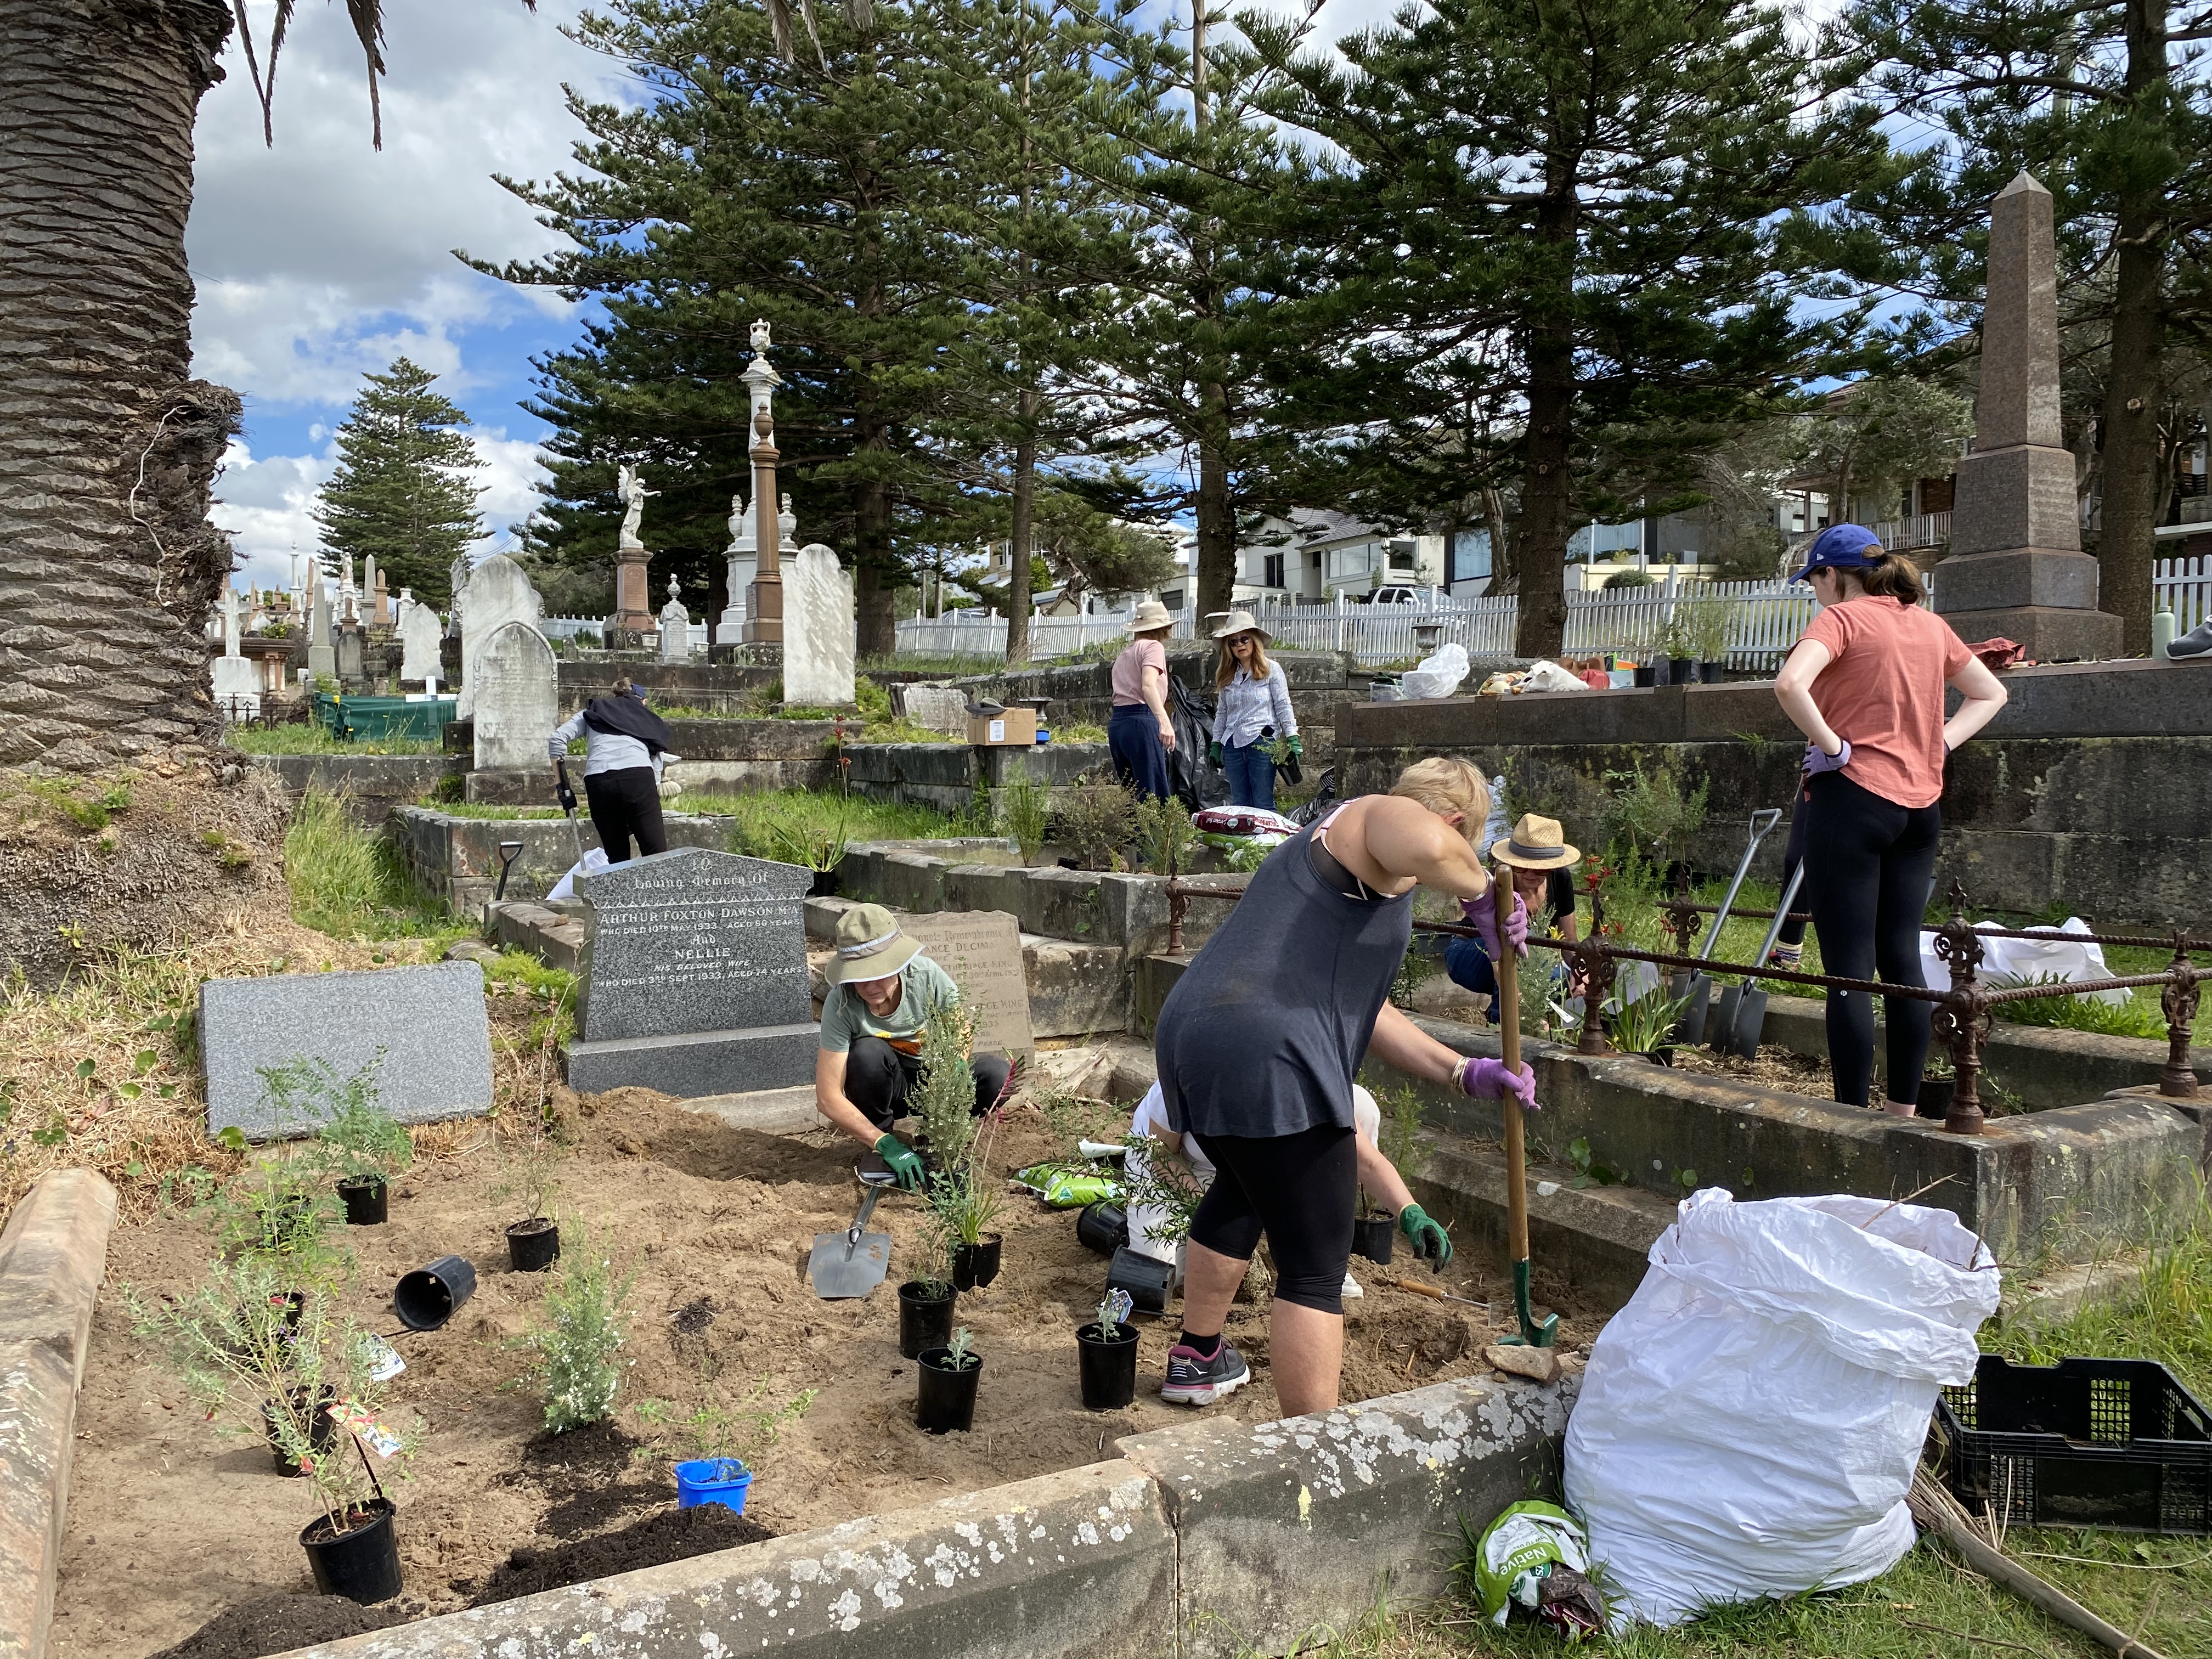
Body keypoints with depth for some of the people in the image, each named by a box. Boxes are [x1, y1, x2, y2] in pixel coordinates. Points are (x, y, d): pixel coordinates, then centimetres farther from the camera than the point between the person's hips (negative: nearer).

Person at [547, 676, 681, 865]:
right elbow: (656, 766, 18)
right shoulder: (651, 720, 29)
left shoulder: (592, 712, 29)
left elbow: (557, 739, 16)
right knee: (657, 856, -5)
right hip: (638, 777, -1)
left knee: (618, 858, 9)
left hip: (597, 780, 1)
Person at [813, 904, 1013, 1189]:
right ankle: (879, 1150, -10)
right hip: (886, 1088, -1)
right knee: (868, 1052, -35)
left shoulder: (926, 975, -25)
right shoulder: (841, 1004, -28)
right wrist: (886, 1145, -35)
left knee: (997, 1073, -27)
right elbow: (828, 1098, -27)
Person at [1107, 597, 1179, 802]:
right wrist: (1165, 721, -28)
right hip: (1141, 722, -8)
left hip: (1116, 722, 8)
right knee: (1157, 799, -12)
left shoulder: (1125, 653, 25)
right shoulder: (1153, 646, 1)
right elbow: (1148, 686, -16)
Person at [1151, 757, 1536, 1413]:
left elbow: (1366, 1009, 29)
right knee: (1316, 1273, 0)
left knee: (1242, 1191, 35)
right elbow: (1424, 846, -27)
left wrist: (1463, 1072, 24)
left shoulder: (1366, 876, 29)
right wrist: (1478, 890, -6)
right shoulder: (1376, 815, 0)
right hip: (1269, 1063, -11)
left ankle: (1197, 1359, 53)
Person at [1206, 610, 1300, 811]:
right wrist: (1216, 744, 15)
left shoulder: (1271, 670, 1)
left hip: (1262, 743, -5)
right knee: (1240, 804, 7)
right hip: (1233, 745, 5)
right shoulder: (1227, 675, 13)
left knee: (1263, 804, -5)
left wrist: (1293, 739, -8)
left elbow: (1284, 706, -1)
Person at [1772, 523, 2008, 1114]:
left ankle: (1852, 1117, 0)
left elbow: (1790, 683, -26)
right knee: (1902, 957, 12)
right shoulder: (1930, 625, 14)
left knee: (1849, 968, -3)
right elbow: (1990, 694, 25)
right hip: (1920, 805, 7)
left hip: (1851, 798, -7)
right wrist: (1939, 742, 12)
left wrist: (1833, 745, -15)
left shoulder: (1842, 618, -7)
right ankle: (1904, 1111, 19)